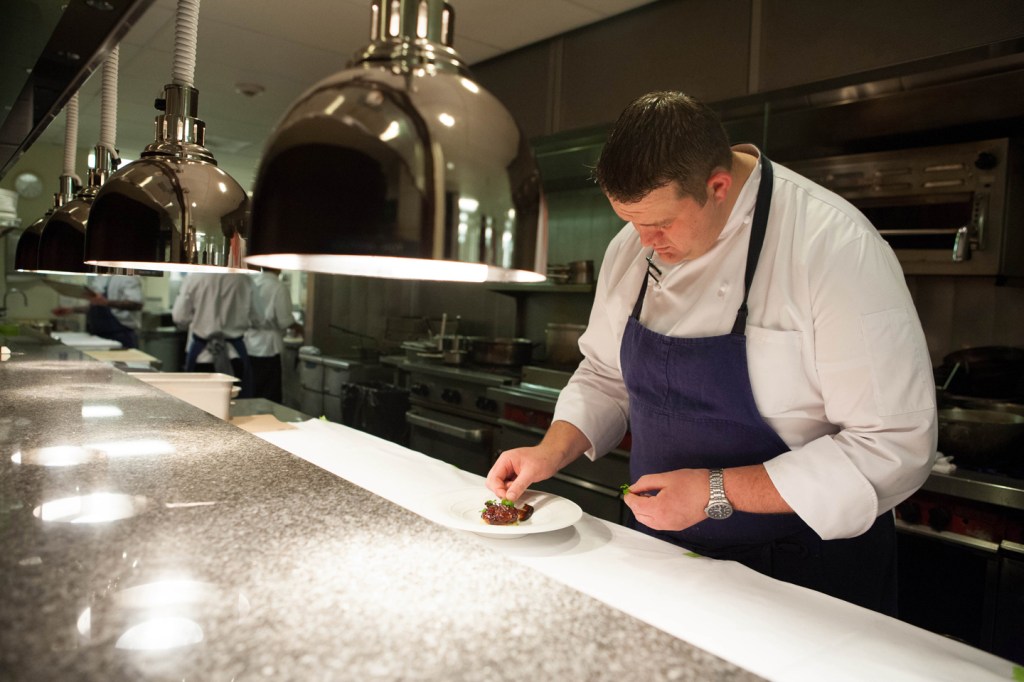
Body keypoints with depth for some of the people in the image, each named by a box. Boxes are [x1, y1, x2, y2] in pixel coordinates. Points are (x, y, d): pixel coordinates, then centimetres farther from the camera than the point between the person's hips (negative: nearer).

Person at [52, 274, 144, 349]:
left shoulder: (128, 277, -11)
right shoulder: (100, 278, 16)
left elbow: (136, 304, -23)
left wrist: (106, 302, -33)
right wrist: (72, 310, 18)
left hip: (120, 336, -8)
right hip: (98, 335, 8)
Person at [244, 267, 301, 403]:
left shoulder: (252, 282, 3)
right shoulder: (278, 287, -14)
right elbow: (285, 320, -14)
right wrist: (296, 327, 6)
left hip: (249, 345, 6)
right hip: (268, 346, -6)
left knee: (250, 393, 15)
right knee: (269, 397, 4)